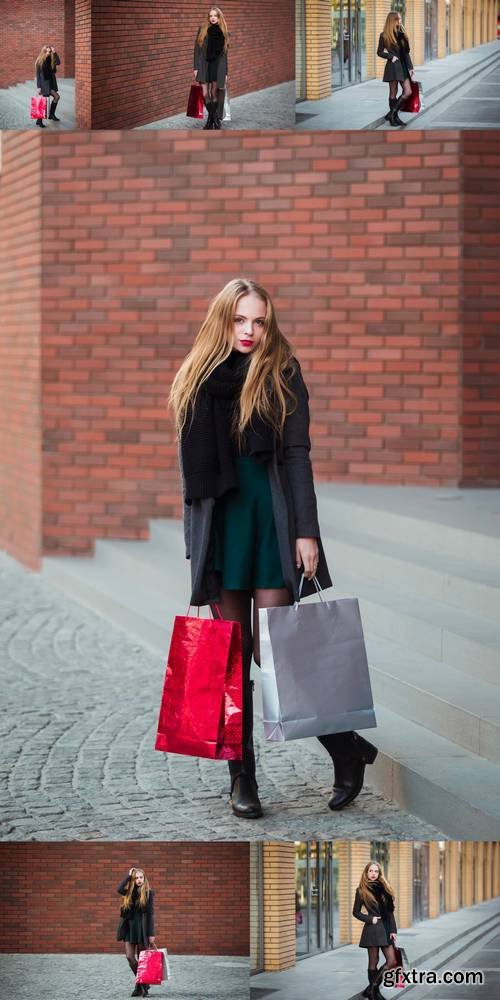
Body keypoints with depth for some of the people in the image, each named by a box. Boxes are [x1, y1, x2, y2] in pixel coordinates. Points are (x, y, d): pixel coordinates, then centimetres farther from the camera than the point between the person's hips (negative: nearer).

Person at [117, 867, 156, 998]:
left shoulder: (148, 893, -3)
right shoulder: (129, 892, 8)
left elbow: (150, 914, -6)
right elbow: (119, 889, -14)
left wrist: (151, 934, -10)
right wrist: (128, 875, -6)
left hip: (142, 929, -4)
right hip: (129, 928, 4)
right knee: (130, 957, -3)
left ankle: (144, 986, 14)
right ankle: (140, 984, 12)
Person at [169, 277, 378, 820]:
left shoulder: (281, 374, 1)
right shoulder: (197, 378, 11)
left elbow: (296, 455, -3)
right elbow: (191, 467, 15)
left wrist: (306, 531, -10)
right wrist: (195, 539, 13)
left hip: (272, 518, -3)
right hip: (219, 523, 4)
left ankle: (344, 745, 9)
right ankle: (242, 778, 8)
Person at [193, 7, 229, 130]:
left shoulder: (223, 33, 4)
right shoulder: (202, 30, 0)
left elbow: (224, 54, 7)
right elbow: (197, 50, 1)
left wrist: (225, 73, 4)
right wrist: (196, 68, -6)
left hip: (217, 65, 0)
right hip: (204, 64, 0)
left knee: (214, 93, 0)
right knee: (205, 94, -2)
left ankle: (213, 119, 14)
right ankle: (214, 118, 17)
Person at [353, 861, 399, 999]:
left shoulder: (384, 888, 10)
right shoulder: (361, 891, 0)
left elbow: (390, 911, 9)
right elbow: (356, 912, 4)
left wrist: (393, 930, 2)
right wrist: (370, 919, -10)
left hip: (386, 929, 4)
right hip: (372, 929, -4)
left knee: (392, 962, -2)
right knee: (373, 961, 0)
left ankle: (372, 989, 10)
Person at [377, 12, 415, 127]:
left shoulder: (401, 34, 12)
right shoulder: (384, 36, -4)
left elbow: (406, 53, 14)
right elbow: (380, 52, -1)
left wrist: (410, 67, 10)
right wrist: (391, 57, -15)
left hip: (403, 66, 6)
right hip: (393, 66, -6)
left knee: (408, 92, -3)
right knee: (393, 93, 0)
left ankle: (392, 114, 6)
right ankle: (393, 117, 12)